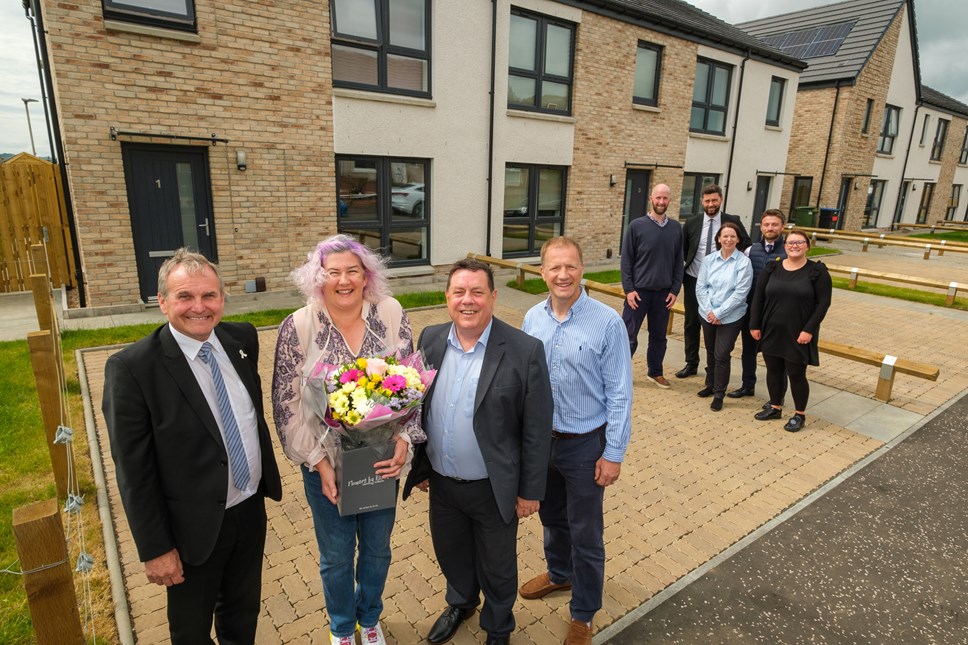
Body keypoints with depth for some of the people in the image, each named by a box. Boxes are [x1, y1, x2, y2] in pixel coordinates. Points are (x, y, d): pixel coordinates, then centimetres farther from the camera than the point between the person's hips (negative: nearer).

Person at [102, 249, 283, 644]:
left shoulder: (242, 338, -5)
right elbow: (134, 471, -16)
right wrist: (155, 549, -11)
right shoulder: (131, 368, -21)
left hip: (252, 509, 5)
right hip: (194, 527, -4)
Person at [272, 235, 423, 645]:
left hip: (382, 460, 2)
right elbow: (286, 404, -9)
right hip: (326, 465, -1)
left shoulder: (391, 314, -10)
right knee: (336, 556, 19)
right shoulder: (298, 327, -14)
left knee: (377, 549, 22)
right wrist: (318, 462, -13)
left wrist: (404, 441, -16)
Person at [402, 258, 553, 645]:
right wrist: (418, 466, 9)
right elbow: (417, 407, 5)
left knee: (497, 568, 19)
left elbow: (537, 428, -13)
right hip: (441, 483, 4)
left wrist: (530, 490, -9)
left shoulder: (525, 350, -19)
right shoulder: (430, 340, -5)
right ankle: (460, 603, 58)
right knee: (451, 554, 27)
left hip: (494, 488, -4)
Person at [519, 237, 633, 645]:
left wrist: (614, 454, -12)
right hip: (540, 438, 5)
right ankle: (559, 573, 53)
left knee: (585, 533, 12)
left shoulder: (607, 322, -18)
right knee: (551, 517, 26)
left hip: (585, 443, -4)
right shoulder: (533, 318, -5)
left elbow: (619, 393, -14)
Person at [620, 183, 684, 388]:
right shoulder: (637, 225, -5)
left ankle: (655, 372, 28)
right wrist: (629, 289, -10)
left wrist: (675, 290, 1)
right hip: (639, 291, -3)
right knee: (629, 335, 1)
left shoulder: (676, 228, 4)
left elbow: (678, 262, 7)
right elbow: (626, 260, -4)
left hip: (663, 293, 3)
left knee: (659, 336, 13)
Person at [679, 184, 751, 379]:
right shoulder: (691, 223, 1)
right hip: (693, 280, 2)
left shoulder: (733, 222, -2)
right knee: (691, 323, 9)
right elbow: (682, 252, 7)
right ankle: (691, 364, 23)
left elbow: (747, 246, 4)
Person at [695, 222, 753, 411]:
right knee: (710, 351, 16)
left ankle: (719, 394, 10)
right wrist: (709, 310, -11)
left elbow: (740, 292, -14)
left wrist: (719, 313, -16)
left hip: (730, 317, -4)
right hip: (707, 315, 4)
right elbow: (700, 287, 0)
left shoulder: (743, 262, -9)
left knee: (722, 355, -3)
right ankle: (710, 385, 33)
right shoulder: (708, 260, 2)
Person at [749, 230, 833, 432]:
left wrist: (809, 330, -14)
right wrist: (754, 325, 1)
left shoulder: (817, 271, -6)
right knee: (773, 370, 13)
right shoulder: (772, 268, 3)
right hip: (771, 332, 3)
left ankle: (800, 415, 21)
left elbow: (823, 302, -8)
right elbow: (758, 298, 5)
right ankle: (775, 408, 31)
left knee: (796, 374, 3)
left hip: (798, 335, -3)